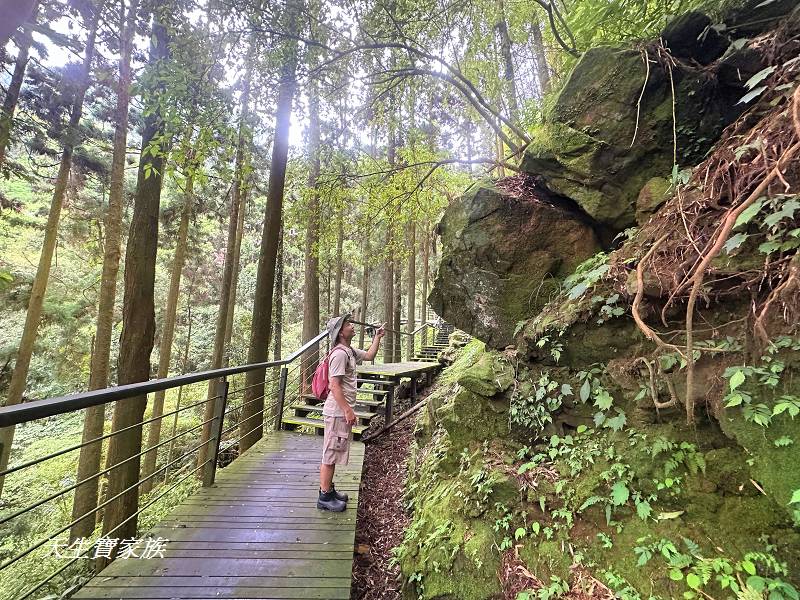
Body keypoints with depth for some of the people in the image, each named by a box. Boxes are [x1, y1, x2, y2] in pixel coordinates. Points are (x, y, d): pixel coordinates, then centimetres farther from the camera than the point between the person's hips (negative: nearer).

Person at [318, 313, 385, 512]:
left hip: (342, 411, 10)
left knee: (333, 453, 20)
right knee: (330, 454, 3)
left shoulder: (349, 351, 10)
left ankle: (329, 489, 34)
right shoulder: (339, 353, -20)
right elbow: (334, 386, -24)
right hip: (337, 412, -10)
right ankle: (324, 497, 17)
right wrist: (348, 410, -21)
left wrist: (377, 337, 18)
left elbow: (369, 356, 26)